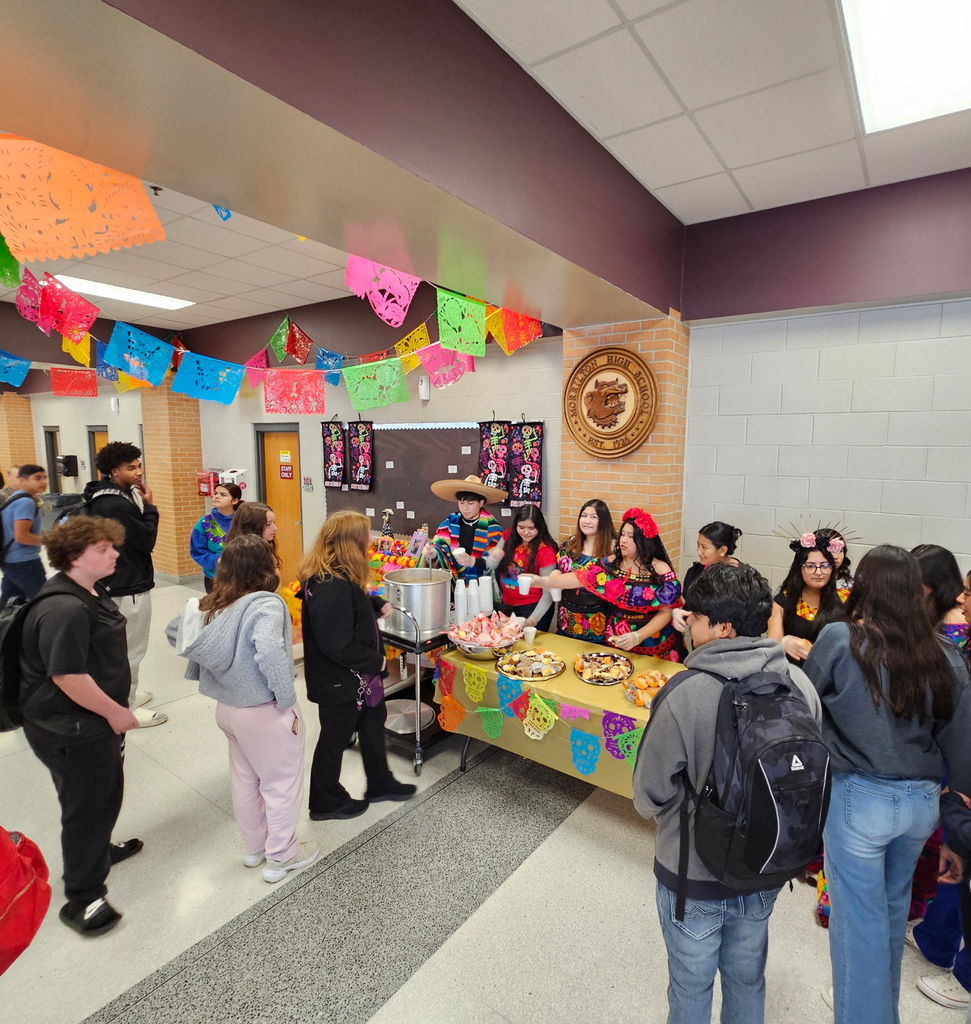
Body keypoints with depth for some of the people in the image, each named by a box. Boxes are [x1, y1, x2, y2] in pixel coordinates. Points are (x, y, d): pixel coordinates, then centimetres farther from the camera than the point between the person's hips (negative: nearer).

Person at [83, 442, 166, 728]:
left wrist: (140, 503, -1)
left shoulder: (105, 497, 7)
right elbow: (147, 540, -20)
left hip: (118, 583, 11)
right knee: (131, 649, 3)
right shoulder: (116, 505, -26)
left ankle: (124, 694, 40)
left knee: (121, 645, 24)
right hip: (129, 586, -11)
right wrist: (149, 506, -12)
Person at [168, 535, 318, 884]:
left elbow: (174, 631, 11)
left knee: (244, 779, 24)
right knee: (281, 784, 13)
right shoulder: (266, 604, -25)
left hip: (227, 707, 8)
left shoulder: (213, 603, -3)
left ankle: (254, 847, 43)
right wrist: (287, 701, -25)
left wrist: (214, 666, 13)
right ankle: (280, 857, 29)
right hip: (264, 713, -7)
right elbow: (270, 653, -39)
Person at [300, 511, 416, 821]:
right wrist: (375, 661, -18)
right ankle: (327, 803, 37)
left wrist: (377, 604, 9)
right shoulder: (332, 586, -33)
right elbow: (337, 645, -31)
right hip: (339, 680, -10)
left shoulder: (328, 575, -1)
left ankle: (380, 783, 44)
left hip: (353, 675, 10)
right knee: (335, 737, 12)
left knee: (373, 720, 23)